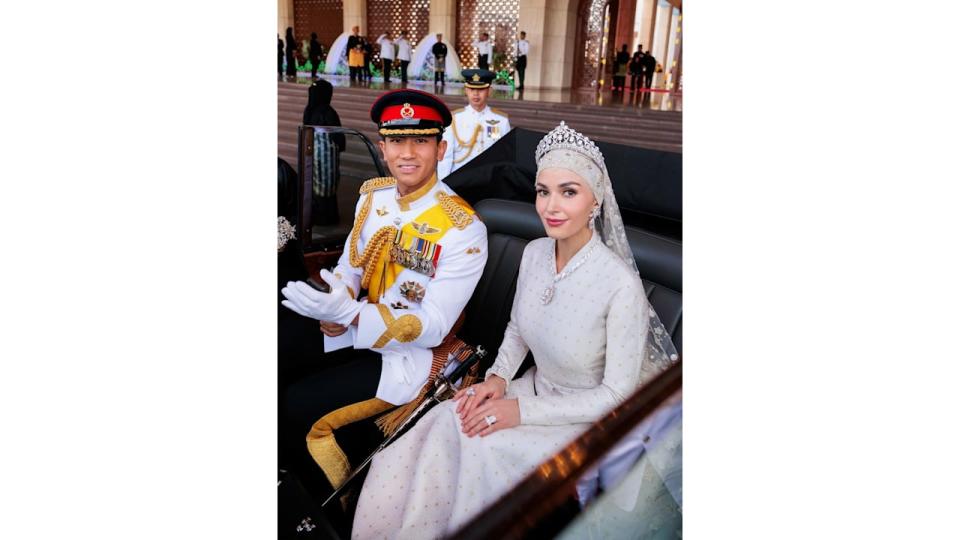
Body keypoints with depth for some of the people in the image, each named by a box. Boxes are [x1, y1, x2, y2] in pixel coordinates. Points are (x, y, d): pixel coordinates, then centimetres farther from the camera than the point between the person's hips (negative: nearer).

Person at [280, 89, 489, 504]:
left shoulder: (463, 229, -24)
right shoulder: (372, 195, -2)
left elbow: (432, 328, -24)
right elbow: (350, 265, 7)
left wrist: (349, 314, -36)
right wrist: (333, 309, -15)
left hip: (412, 355, -7)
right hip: (356, 328, 7)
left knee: (291, 408, -15)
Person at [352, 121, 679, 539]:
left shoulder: (621, 285, -27)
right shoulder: (534, 253, -6)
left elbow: (617, 395, -20)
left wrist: (523, 410, -21)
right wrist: (499, 377, -8)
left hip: (591, 419, -5)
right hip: (537, 390, 6)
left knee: (481, 444, -23)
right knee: (449, 420, -17)